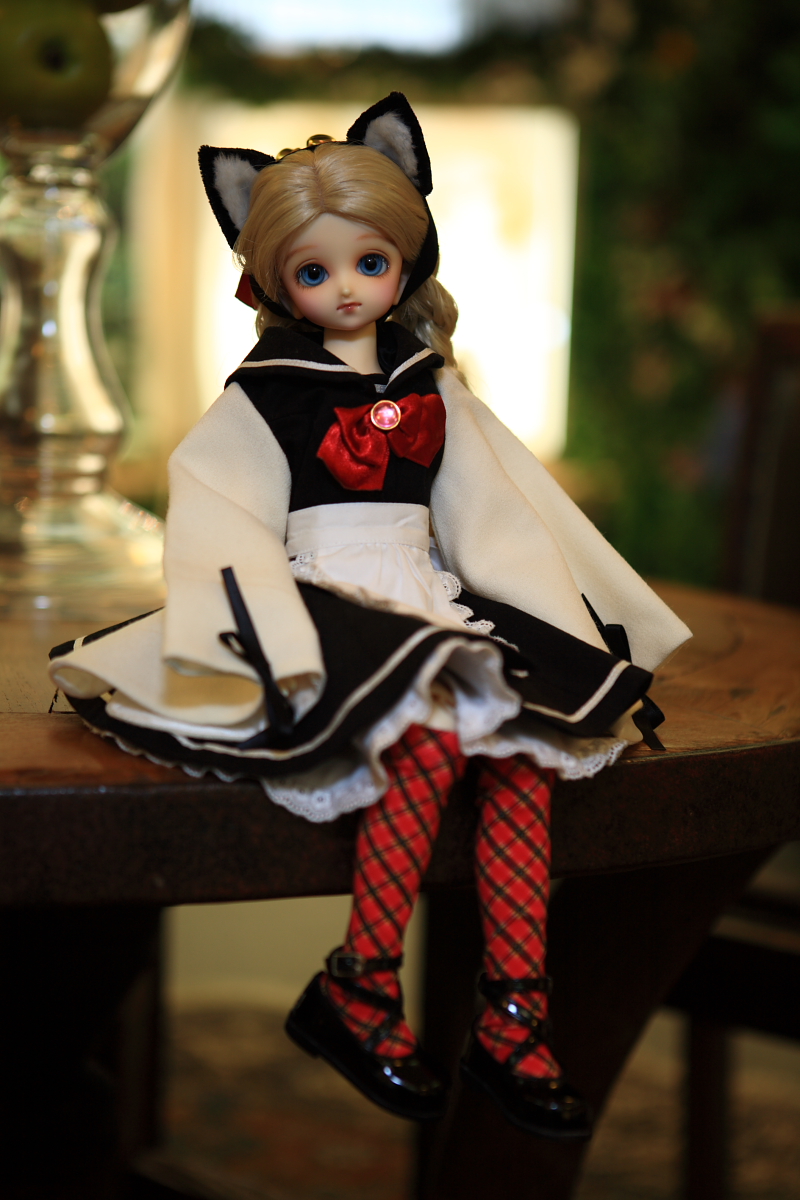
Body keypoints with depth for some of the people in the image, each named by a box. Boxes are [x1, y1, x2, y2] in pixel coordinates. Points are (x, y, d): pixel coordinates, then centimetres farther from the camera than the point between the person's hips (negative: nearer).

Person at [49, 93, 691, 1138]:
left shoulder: (426, 379, 14)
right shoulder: (268, 390, 2)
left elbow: (485, 505, 14)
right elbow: (227, 518, -2)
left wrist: (551, 614, 6)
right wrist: (267, 629, -14)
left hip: (429, 598, 5)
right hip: (329, 599, -5)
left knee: (524, 757, -19)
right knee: (428, 745, -31)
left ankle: (514, 1024, -14)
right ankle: (354, 996, -18)